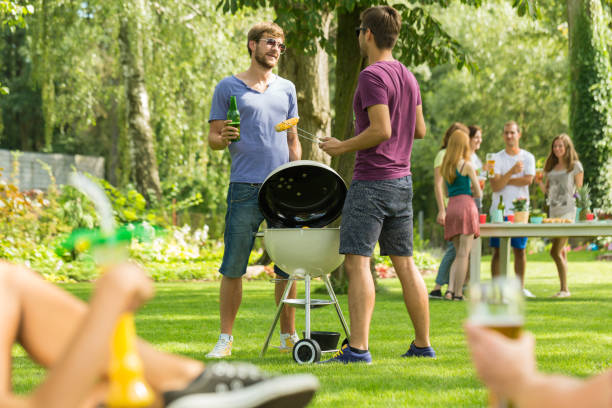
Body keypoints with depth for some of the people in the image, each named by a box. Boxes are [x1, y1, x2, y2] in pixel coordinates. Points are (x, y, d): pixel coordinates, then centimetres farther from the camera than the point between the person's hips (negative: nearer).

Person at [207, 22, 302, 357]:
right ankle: (225, 338, 3)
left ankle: (288, 335, 14)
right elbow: (213, 139, 6)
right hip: (245, 188, -3)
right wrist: (223, 139, -17)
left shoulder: (286, 89, 17)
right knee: (233, 267, -4)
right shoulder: (228, 88, 6)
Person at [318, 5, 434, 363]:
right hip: (402, 180, 9)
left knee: (357, 262, -8)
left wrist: (342, 147, -11)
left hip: (371, 182, -9)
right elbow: (420, 130, 18)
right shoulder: (408, 77, 13)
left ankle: (358, 348, -13)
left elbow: (381, 130, -21)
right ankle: (423, 344, 16)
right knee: (405, 263, 12)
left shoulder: (373, 76, -13)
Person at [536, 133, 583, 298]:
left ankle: (564, 289, -8)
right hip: (553, 211, 6)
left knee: (556, 252, -14)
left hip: (567, 211, -6)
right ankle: (564, 288, 15)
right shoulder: (551, 167, 17)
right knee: (560, 251, 9)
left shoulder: (575, 166, 1)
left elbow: (579, 190, 1)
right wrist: (539, 182, 2)